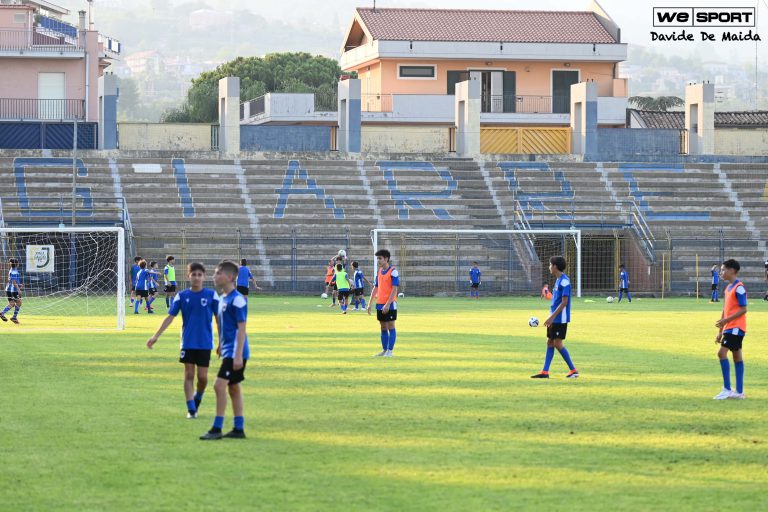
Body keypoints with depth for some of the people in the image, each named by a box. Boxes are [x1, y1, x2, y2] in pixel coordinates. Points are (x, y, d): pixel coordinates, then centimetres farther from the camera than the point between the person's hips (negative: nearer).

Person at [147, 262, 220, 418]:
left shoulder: (212, 295, -3)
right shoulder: (182, 296, 0)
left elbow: (218, 318, 2)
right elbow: (170, 317, 2)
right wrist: (156, 336, -4)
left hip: (205, 343, -1)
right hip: (188, 342, 1)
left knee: (202, 376, -1)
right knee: (189, 375, -1)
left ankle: (198, 398, 29)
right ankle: (191, 409, 5)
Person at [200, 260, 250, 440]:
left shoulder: (237, 299, -16)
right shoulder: (222, 298, 12)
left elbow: (241, 328, -18)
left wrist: (238, 355, -21)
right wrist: (221, 345, 24)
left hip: (235, 352, -10)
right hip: (227, 350, 10)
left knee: (219, 385, -13)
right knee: (233, 387, 11)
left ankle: (217, 429, -11)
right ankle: (239, 429, 16)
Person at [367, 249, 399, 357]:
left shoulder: (393, 271, -10)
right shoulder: (379, 271, 12)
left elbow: (394, 289, -15)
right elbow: (375, 288, 17)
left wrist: (388, 304, -21)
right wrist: (370, 303, 11)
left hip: (390, 305, -7)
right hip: (380, 304, 7)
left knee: (391, 327, -2)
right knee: (383, 327, 10)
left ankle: (390, 351, 0)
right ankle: (384, 350, 15)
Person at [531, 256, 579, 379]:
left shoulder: (564, 281, -16)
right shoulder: (558, 280, 13)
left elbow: (564, 302, -20)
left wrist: (552, 317, -21)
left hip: (560, 318, -9)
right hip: (554, 319, 9)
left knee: (558, 343, -8)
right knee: (550, 342, 9)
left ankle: (573, 370, 0)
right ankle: (545, 372, 11)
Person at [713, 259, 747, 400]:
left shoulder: (739, 288, -13)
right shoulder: (728, 288, 15)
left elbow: (743, 310, -18)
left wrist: (726, 320, -23)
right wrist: (720, 331, 18)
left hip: (735, 327, -9)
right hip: (729, 328, 9)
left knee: (722, 353, -16)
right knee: (737, 356, 9)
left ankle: (727, 389, -14)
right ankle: (739, 392, 10)